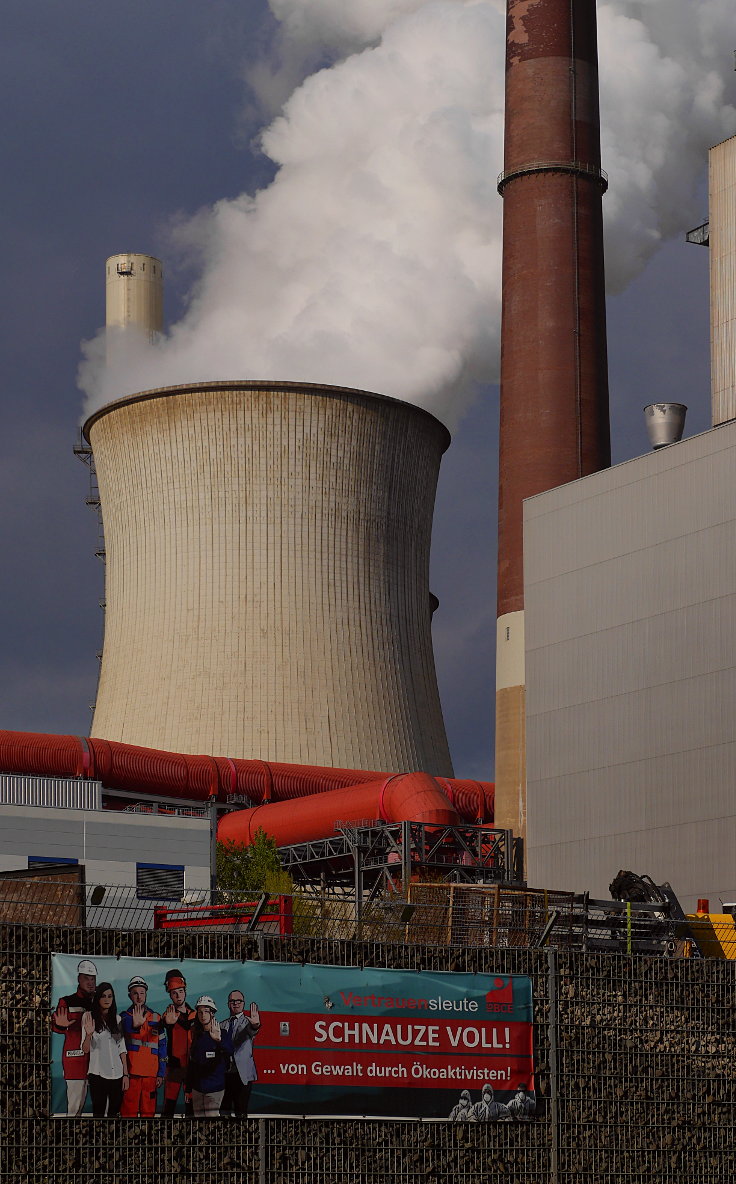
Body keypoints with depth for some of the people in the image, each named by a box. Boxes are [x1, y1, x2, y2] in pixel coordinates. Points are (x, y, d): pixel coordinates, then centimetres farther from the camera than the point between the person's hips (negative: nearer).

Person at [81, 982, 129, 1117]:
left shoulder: (117, 1019, 12)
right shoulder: (89, 1016, 0)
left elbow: (122, 1049, 13)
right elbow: (85, 1049, -6)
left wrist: (126, 1074, 6)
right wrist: (88, 1034, -26)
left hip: (117, 1074, 4)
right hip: (98, 1074, -3)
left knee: (114, 1113, 4)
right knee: (99, 1112, -5)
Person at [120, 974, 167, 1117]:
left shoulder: (156, 1018, 15)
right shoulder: (125, 1016, 4)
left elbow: (162, 1046, 15)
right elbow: (126, 1028, -21)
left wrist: (160, 1073, 9)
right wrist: (135, 1025, -45)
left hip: (150, 1074, 3)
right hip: (130, 1073, -3)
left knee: (148, 1112, 6)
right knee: (129, 1112, -6)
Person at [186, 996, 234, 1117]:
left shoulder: (223, 1034, -4)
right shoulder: (196, 1036, 10)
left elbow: (230, 1052, -25)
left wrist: (219, 1040, -45)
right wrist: (188, 1089, 17)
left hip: (215, 1087, -5)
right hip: (197, 1087, 5)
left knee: (211, 1117, -11)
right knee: (198, 1117, 5)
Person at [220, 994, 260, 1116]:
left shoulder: (248, 1022, 2)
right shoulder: (223, 1025, 17)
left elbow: (252, 1032, -23)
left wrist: (255, 1025, -45)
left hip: (242, 1073, -4)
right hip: (224, 1073, 4)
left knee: (241, 1113, -6)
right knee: (223, 1112, 4)